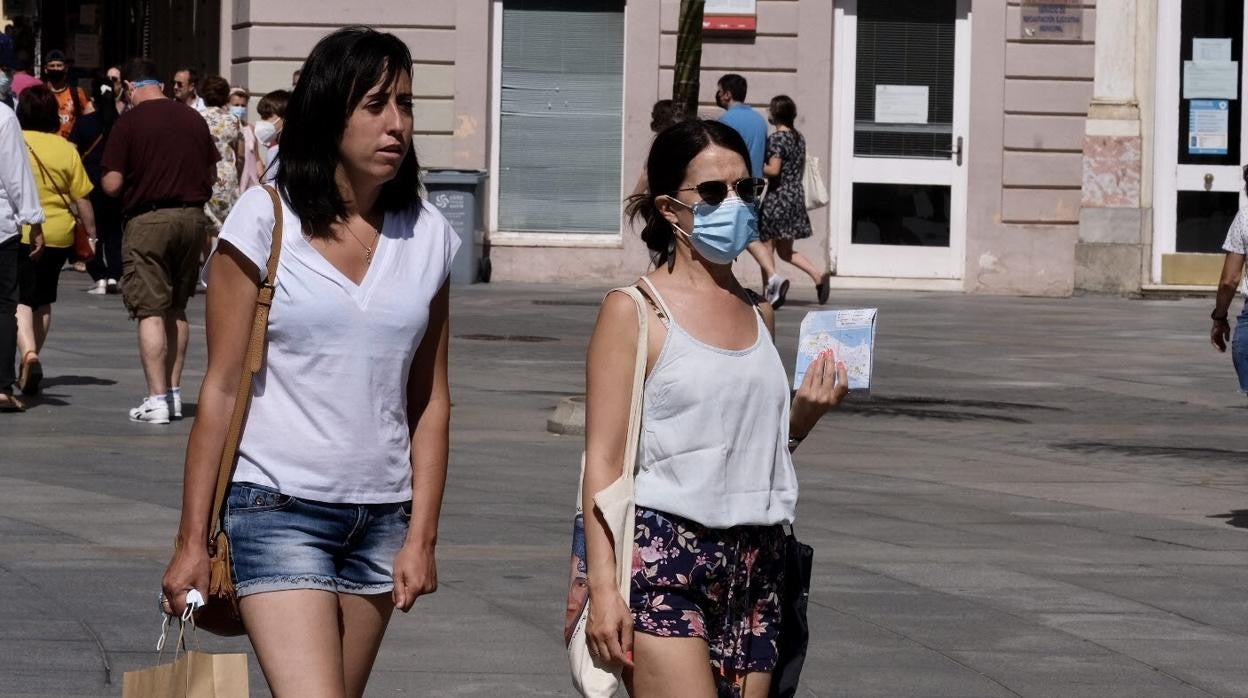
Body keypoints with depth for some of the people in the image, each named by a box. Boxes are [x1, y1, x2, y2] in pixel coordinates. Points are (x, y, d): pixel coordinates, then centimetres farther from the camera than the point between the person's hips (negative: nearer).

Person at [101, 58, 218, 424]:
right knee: (177, 310, 16)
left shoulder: (129, 122, -9)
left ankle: (157, 398, -9)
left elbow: (112, 184, -11)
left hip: (147, 219, -5)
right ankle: (174, 392, 19)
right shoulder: (193, 118, 7)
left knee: (151, 312, -4)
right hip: (192, 217, 5)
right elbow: (211, 175, 13)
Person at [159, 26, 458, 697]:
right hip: (279, 508, -4)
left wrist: (421, 535, 3)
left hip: (381, 516, 4)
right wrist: (192, 540, -3)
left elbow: (431, 401, 10)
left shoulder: (427, 235, 6)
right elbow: (221, 388, -3)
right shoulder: (265, 220, -4)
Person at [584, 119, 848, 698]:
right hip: (662, 557, -6)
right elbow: (604, 461, -8)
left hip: (756, 561, 6)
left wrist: (806, 412, 3)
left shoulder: (759, 316, 14)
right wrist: (603, 585, -15)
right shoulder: (634, 312, -4)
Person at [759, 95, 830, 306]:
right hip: (797, 194, 8)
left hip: (778, 196, -8)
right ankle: (819, 276, -2)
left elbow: (773, 170, -21)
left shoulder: (776, 139, -14)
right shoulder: (799, 138, 11)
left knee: (767, 247, 2)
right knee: (785, 251, 14)